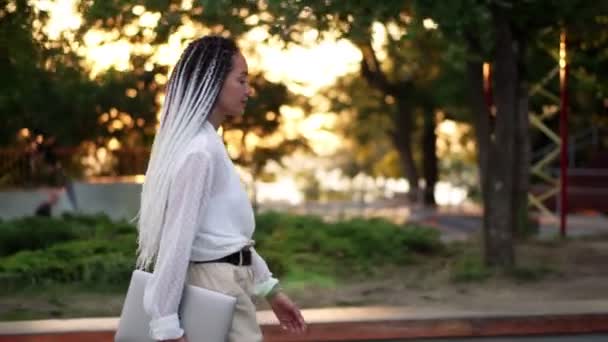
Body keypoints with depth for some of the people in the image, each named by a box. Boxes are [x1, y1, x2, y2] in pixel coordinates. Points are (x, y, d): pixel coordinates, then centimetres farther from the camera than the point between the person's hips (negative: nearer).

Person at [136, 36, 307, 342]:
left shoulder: (209, 144, 12)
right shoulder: (198, 152, -18)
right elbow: (177, 239, -21)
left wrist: (269, 288, 17)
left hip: (228, 281, 9)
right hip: (217, 287, -9)